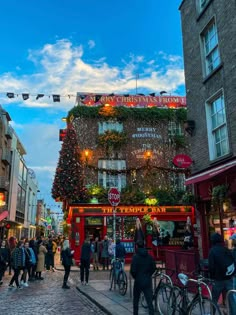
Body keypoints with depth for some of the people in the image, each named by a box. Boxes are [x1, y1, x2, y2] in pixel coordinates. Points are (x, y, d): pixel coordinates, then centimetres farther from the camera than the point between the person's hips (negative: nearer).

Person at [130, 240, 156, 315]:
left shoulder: (135, 257, -14)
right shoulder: (149, 256, -1)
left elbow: (133, 270, -16)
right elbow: (153, 268, 3)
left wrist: (135, 277, 3)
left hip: (138, 281, -3)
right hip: (148, 281, 3)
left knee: (136, 300, 17)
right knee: (149, 301, 5)